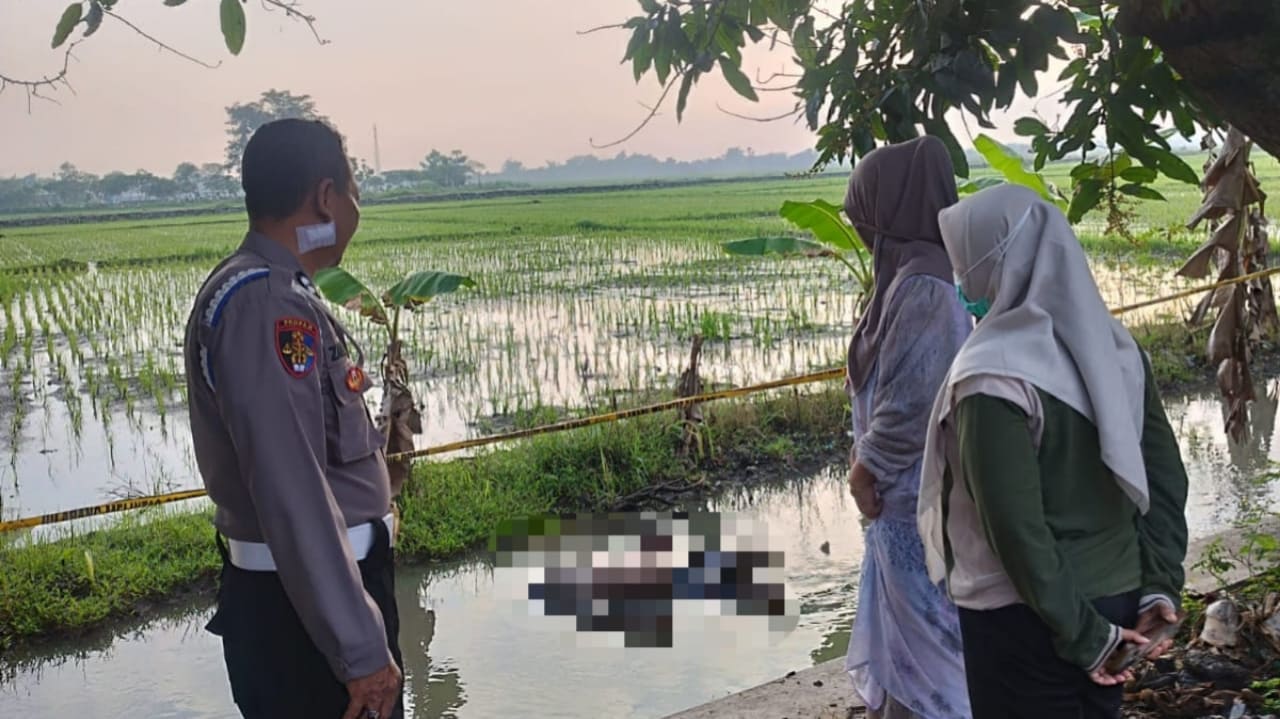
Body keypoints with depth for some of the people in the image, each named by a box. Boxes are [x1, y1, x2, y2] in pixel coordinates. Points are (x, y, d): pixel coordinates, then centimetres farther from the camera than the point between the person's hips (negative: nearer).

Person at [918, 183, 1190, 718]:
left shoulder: (994, 377, -21)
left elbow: (1016, 526, -22)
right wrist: (1159, 588, 3)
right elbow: (1164, 477, 4)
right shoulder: (1114, 345, 2)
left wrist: (1080, 635, -14)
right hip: (1116, 599, 7)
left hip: (1025, 619, -7)